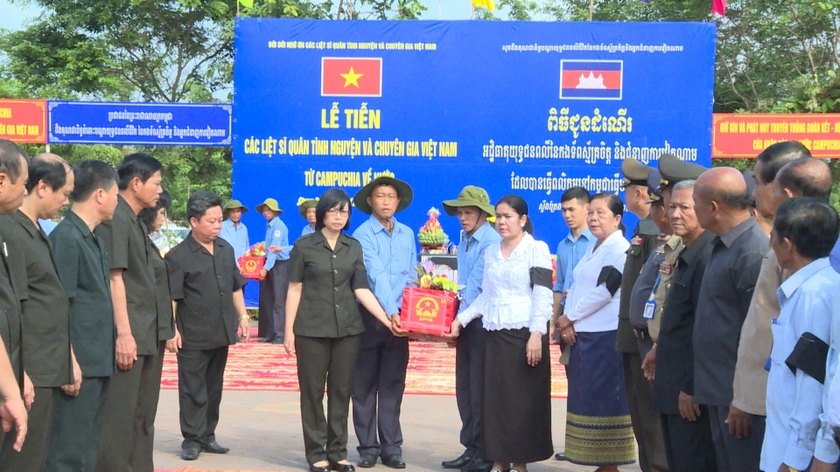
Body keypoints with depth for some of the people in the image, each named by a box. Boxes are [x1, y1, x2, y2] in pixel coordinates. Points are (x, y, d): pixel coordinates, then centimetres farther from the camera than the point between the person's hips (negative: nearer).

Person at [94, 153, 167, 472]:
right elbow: (114, 278, -18)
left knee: (143, 417, 14)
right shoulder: (115, 219, -12)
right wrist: (124, 334, -21)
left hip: (147, 335, 10)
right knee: (119, 419, -6)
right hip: (129, 336, -10)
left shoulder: (135, 222, 17)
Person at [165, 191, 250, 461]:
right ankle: (192, 439, 10)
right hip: (193, 336, -6)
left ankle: (207, 436, 24)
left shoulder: (226, 249, 10)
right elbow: (171, 297, -12)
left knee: (214, 387, 14)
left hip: (221, 332, 6)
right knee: (193, 389, 1)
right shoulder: (179, 256, -11)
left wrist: (242, 316, 14)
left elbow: (235, 287, 18)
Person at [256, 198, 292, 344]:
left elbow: (275, 248, -20)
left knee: (279, 300, -9)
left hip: (280, 265, -9)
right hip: (270, 265, 9)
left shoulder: (279, 226, -13)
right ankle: (271, 333, 15)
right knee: (268, 300, 9)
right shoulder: (269, 226, 14)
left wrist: (266, 268, -24)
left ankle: (280, 334, -7)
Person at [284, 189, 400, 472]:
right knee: (313, 391, 2)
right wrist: (289, 331, -4)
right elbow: (294, 290, 0)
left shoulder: (354, 247, 7)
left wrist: (387, 320, -7)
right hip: (312, 329, -3)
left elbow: (361, 289, 3)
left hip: (348, 329, 3)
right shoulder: (304, 246, -1)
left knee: (341, 391, 7)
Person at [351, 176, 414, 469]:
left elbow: (411, 277, 12)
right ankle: (368, 447, 12)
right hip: (369, 318, -4)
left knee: (393, 385, 7)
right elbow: (377, 275, -19)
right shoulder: (363, 235, -7)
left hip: (398, 319, 4)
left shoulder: (407, 234, 9)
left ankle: (391, 447, 13)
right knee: (365, 386, 4)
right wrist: (390, 312, -29)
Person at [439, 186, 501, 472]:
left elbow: (477, 286, -18)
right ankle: (471, 447, 20)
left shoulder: (491, 242, -13)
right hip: (465, 322, 8)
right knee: (464, 387, 11)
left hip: (483, 322, -8)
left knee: (480, 389, -3)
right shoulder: (464, 239, 13)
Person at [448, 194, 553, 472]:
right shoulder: (490, 253, 15)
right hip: (495, 334, 5)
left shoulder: (537, 249, -2)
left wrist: (536, 334, -17)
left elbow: (543, 295, -9)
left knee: (524, 399, -2)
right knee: (494, 397, 4)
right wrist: (461, 319, 10)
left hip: (524, 333, -5)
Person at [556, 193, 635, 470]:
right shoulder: (593, 249, 17)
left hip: (606, 336, -9)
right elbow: (576, 288, 15)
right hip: (582, 335, 9)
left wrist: (570, 317, -8)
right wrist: (568, 324, 0)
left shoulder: (620, 249, -10)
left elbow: (602, 292, -17)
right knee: (586, 399, 10)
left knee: (605, 401, -5)